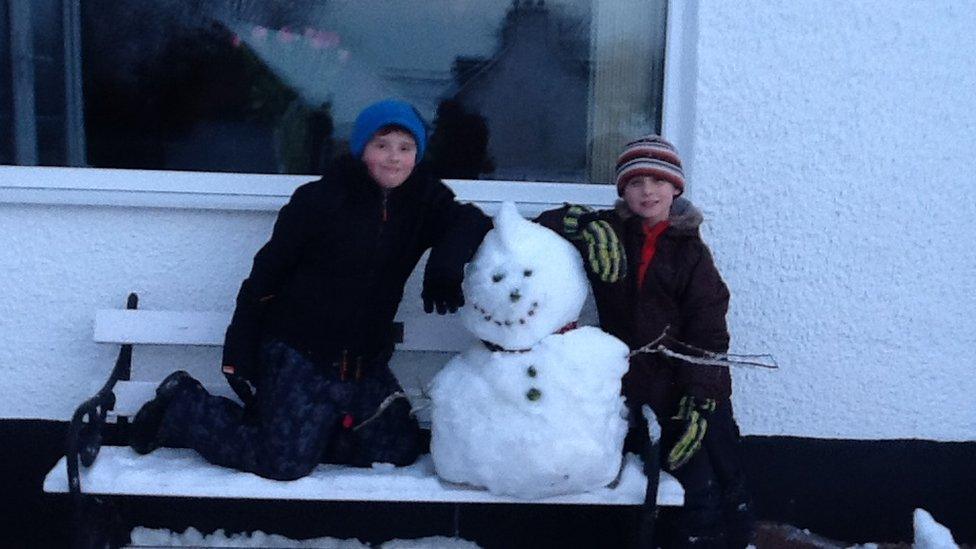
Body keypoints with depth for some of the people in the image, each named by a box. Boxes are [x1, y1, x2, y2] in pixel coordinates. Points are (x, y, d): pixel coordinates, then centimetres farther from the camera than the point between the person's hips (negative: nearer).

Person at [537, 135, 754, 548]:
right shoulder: (610, 233, 6)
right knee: (697, 503, -5)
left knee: (733, 506, 4)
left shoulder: (691, 250, 3)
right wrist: (586, 225, -18)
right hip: (641, 394, -1)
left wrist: (699, 400, -13)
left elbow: (707, 332, -3)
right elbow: (547, 224, 2)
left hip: (697, 392, 1)